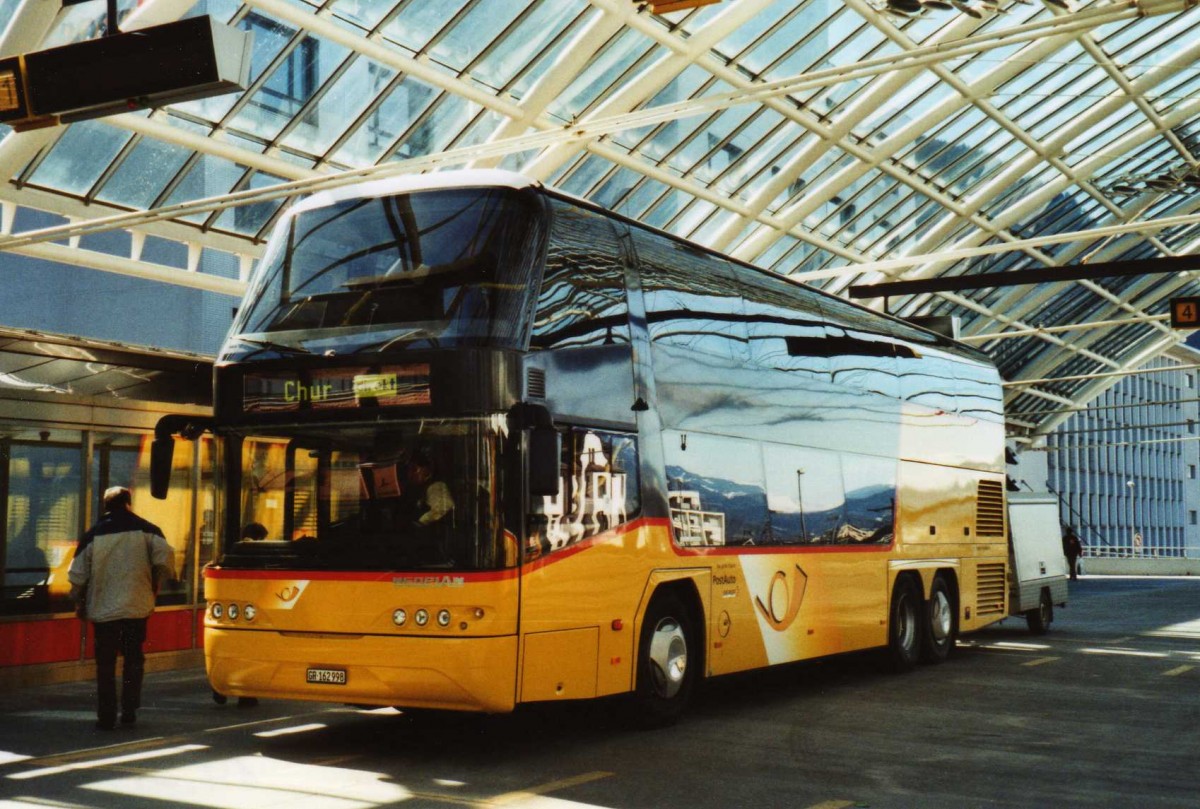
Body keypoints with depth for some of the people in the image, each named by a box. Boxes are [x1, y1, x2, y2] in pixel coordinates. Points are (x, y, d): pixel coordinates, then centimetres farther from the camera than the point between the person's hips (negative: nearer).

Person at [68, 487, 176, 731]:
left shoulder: (93, 535, 2)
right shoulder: (146, 530, 0)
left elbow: (77, 575, 2)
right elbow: (165, 559, -10)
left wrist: (79, 603, 17)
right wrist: (154, 587, 6)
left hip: (102, 608, 0)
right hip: (137, 607, 0)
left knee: (105, 663, 6)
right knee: (133, 658, 14)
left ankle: (106, 717, 6)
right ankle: (129, 711, 11)